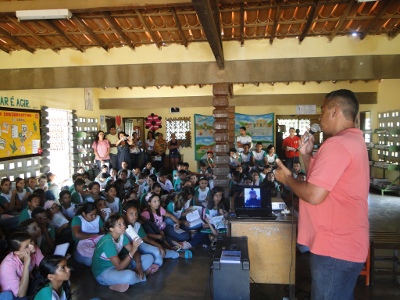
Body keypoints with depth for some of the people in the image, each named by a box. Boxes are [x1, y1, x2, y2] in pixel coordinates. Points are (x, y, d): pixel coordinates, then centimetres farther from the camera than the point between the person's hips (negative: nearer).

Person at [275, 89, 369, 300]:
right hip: (346, 243, 10)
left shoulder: (336, 144, -21)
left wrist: (287, 178, -9)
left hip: (334, 247, -10)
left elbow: (314, 195, -25)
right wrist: (307, 155, 8)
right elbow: (320, 181, 17)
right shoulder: (354, 141, 14)